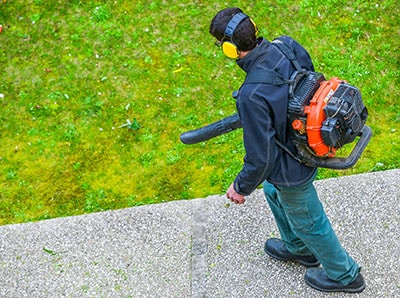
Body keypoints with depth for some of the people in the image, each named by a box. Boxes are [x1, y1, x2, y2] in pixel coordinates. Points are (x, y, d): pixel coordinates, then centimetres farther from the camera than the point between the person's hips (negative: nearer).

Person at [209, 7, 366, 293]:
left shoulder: (252, 96, -40)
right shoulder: (288, 47, -18)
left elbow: (260, 157, -30)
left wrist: (241, 188, -10)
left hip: (291, 169, -8)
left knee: (308, 221, 20)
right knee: (273, 191, 35)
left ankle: (344, 275, 47)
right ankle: (299, 248, 59)